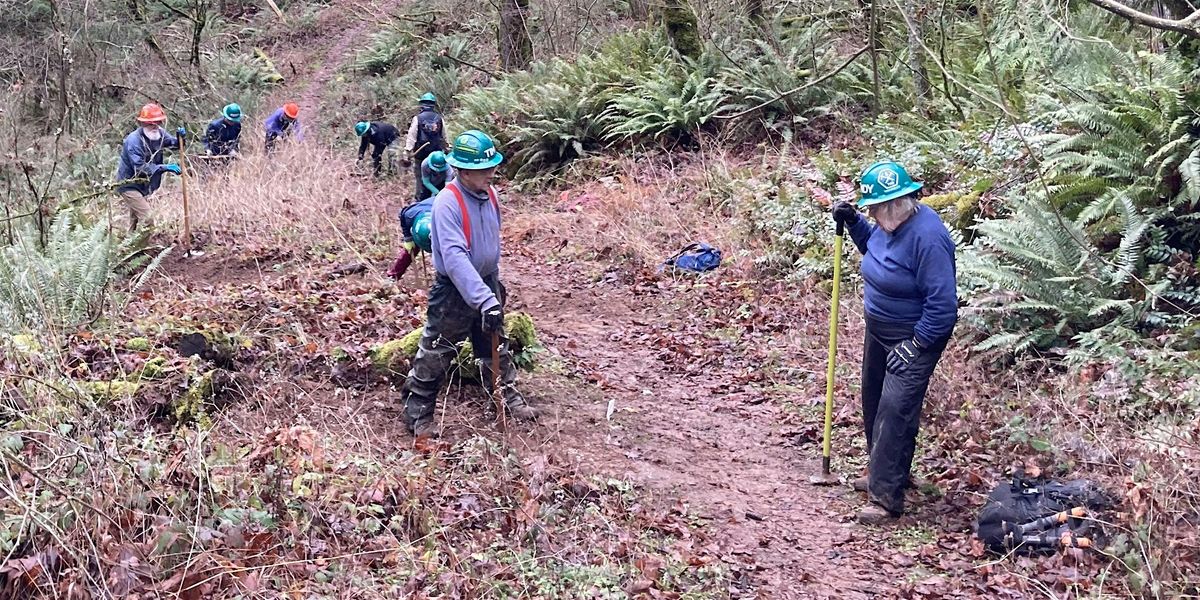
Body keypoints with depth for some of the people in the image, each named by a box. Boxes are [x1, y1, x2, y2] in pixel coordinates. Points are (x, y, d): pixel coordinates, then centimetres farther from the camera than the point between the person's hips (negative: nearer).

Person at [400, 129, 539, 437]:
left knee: (496, 348, 22)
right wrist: (485, 300, -41)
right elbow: (454, 258, -35)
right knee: (435, 355, 5)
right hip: (454, 290, -7)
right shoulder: (448, 202, -26)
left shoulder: (490, 195, -2)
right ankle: (418, 415, 18)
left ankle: (509, 396, 39)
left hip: (486, 283, 7)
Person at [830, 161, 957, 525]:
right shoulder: (889, 224, -3)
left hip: (916, 338, -9)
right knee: (874, 402, 19)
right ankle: (882, 471, 36)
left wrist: (914, 345, -24)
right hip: (879, 331, 10)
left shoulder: (927, 236, -29)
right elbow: (873, 247, 22)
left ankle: (886, 497, -7)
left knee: (894, 411, -12)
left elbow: (943, 305, -28)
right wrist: (852, 222, 4)